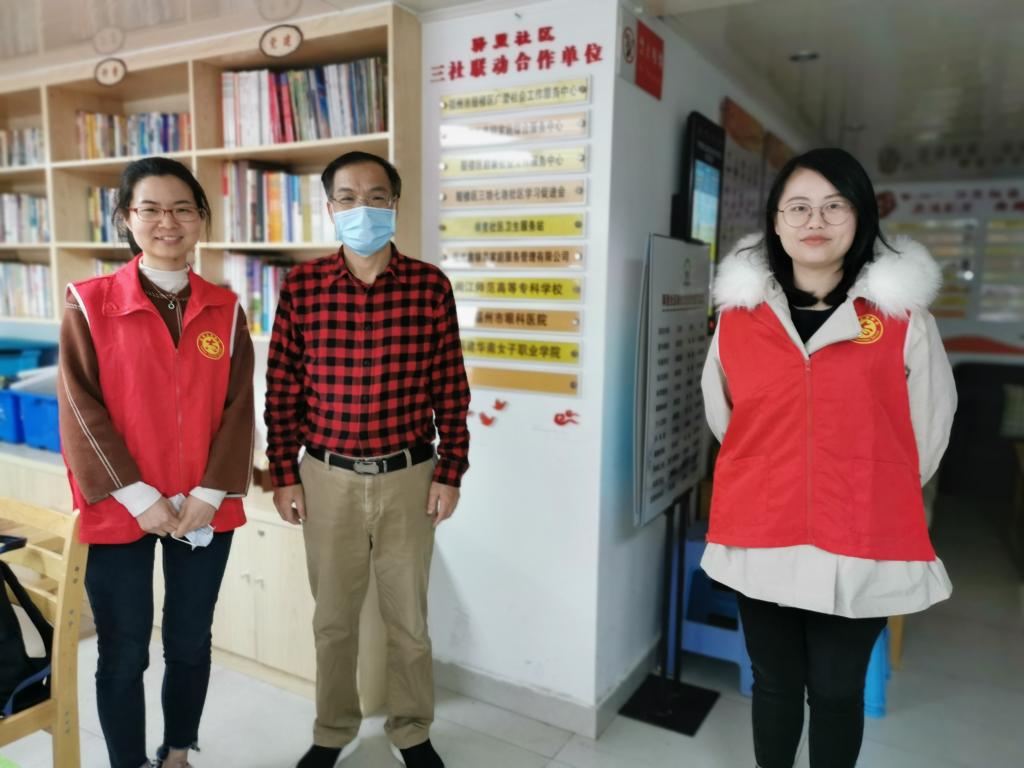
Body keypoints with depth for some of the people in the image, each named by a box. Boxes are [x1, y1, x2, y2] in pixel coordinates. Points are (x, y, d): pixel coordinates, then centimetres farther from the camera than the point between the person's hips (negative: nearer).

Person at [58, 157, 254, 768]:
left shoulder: (225, 309, 2)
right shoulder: (90, 303, -5)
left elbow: (239, 408, -1)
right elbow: (80, 409, -8)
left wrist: (209, 495, -10)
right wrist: (138, 498, -13)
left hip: (205, 511, 2)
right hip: (119, 510, -2)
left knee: (190, 642, 16)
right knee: (125, 652, 10)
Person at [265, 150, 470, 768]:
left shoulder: (430, 285, -5)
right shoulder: (301, 286, -4)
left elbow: (452, 390, -2)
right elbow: (282, 390, 1)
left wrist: (450, 473, -3)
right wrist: (285, 475, 0)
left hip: (409, 477, 0)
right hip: (327, 478, 1)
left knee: (409, 615, 14)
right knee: (333, 616, 16)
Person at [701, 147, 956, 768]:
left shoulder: (902, 315, -6)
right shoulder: (739, 312, -2)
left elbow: (928, 433, 4)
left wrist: (873, 496, 11)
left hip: (862, 547, -1)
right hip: (760, 541, 2)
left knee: (837, 692, 14)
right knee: (774, 684, 18)